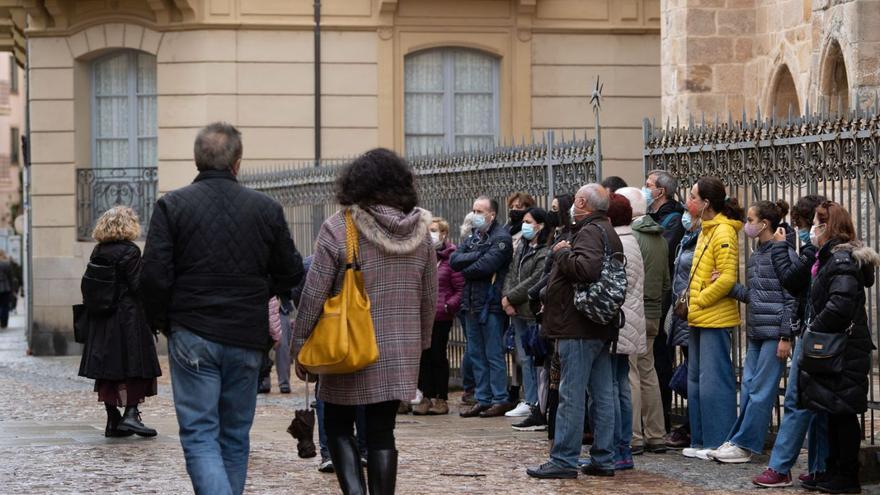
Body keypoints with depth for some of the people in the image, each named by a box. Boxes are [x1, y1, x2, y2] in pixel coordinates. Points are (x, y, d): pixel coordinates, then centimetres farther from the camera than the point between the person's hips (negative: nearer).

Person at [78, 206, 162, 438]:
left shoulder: (97, 252, 9)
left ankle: (112, 420, 10)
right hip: (128, 318, -7)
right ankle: (131, 414, -11)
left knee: (108, 369, 8)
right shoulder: (130, 251, -11)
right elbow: (137, 286, -15)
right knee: (134, 365, -1)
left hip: (101, 320, 7)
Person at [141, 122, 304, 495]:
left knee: (199, 433, -2)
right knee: (236, 435, 14)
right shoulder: (267, 209, 2)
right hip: (247, 339, 3)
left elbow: (154, 276, -10)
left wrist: (159, 321, 6)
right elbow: (290, 273, 8)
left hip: (193, 337, -3)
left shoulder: (172, 206, -5)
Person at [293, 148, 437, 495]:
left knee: (338, 426, 10)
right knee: (382, 432, 9)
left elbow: (314, 295, -9)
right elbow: (430, 298, 10)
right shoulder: (419, 230, 3)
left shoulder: (338, 227, -11)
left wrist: (301, 345, 1)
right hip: (400, 353, 3)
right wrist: (419, 343, 22)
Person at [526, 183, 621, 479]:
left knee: (572, 394, -7)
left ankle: (564, 460, -5)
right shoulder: (608, 232, 20)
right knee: (602, 393, 9)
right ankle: (603, 460, 12)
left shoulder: (590, 231, -13)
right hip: (602, 327, 10)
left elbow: (586, 267, -29)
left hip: (580, 326, -10)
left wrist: (563, 253, -13)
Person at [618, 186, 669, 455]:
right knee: (648, 373, 14)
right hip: (653, 313, 9)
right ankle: (656, 436, 16)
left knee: (629, 375, -6)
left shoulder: (630, 237, -14)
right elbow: (666, 280, 19)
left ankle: (633, 437, -6)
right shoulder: (659, 237, 13)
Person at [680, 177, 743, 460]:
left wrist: (698, 300, -14)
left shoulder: (723, 232, -14)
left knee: (714, 381, -7)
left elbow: (727, 278, -20)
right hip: (698, 320, 10)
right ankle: (701, 441, 19)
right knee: (695, 380, 13)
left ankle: (719, 442, -2)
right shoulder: (705, 231, 15)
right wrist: (691, 302, 14)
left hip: (715, 319, -10)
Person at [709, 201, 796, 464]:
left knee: (761, 390, -4)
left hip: (774, 333, -8)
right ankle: (737, 441, 10)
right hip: (755, 333, 8)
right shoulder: (755, 256, 16)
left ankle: (744, 444, -3)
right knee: (748, 387, 8)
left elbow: (791, 298, -11)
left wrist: (785, 336, -14)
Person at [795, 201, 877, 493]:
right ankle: (835, 471, 21)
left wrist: (814, 328, -14)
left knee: (843, 412, -4)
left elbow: (839, 306, -26)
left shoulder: (842, 260, -17)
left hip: (845, 351, -10)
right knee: (835, 413, 14)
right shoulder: (832, 258, 16)